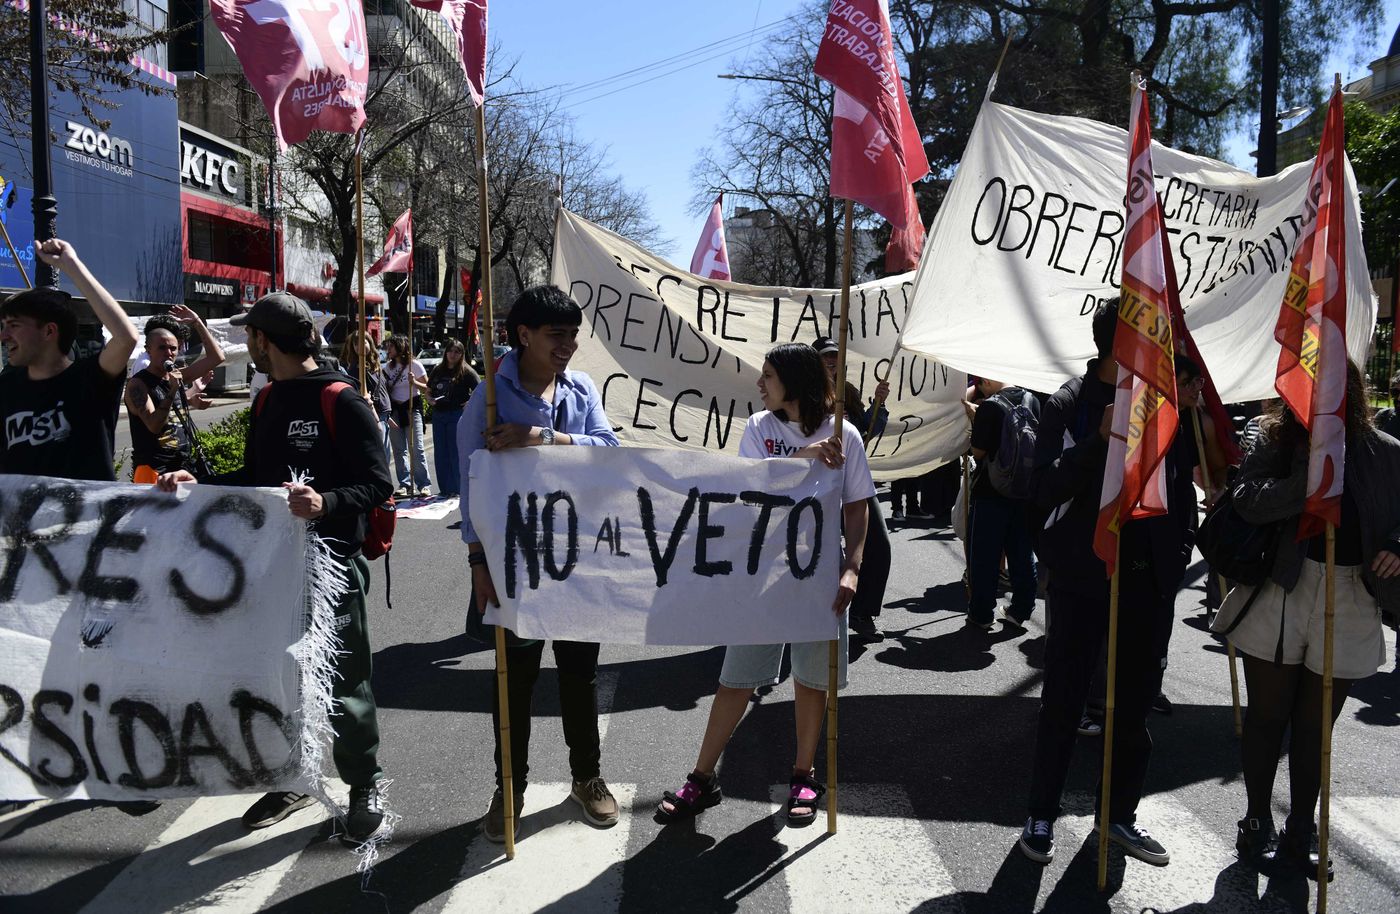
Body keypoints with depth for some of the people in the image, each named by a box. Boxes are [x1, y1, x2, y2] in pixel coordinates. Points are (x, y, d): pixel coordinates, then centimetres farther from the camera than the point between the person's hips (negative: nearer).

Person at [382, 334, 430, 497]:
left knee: (417, 448, -8)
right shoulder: (388, 367, 12)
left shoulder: (415, 365, -2)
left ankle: (423, 485, -5)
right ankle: (405, 484, 8)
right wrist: (387, 412, 2)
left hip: (412, 407, -5)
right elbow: (385, 390, 15)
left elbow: (427, 388, -1)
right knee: (398, 449, 3)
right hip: (394, 409, 5)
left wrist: (414, 382, -19)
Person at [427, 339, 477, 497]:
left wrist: (470, 404, -12)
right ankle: (444, 489, 16)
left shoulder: (466, 372, -5)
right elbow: (428, 390, 19)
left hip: (457, 415, -5)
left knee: (456, 454, -2)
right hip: (438, 415, 5)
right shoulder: (438, 370, 10)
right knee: (440, 455, 8)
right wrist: (430, 399, 0)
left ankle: (456, 489, 5)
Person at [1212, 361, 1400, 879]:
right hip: (1279, 593, -1)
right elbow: (1248, 500, -16)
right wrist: (1310, 478, -26)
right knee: (1268, 718, 10)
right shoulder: (1276, 439, -2)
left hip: (1349, 600, 2)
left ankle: (1300, 834, 28)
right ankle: (1257, 825, 26)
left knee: (1314, 729, 13)